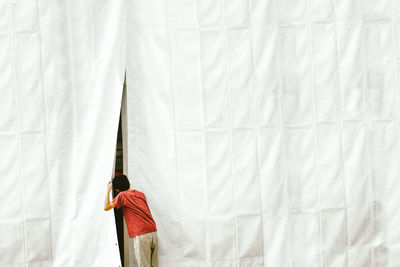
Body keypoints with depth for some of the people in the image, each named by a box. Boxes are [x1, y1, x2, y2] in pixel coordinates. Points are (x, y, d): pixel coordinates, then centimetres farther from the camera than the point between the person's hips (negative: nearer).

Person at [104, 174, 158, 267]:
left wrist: (108, 190, 14)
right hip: (153, 231, 6)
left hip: (140, 235, -6)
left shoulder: (122, 195, 2)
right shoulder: (141, 194, 19)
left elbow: (106, 207, 5)